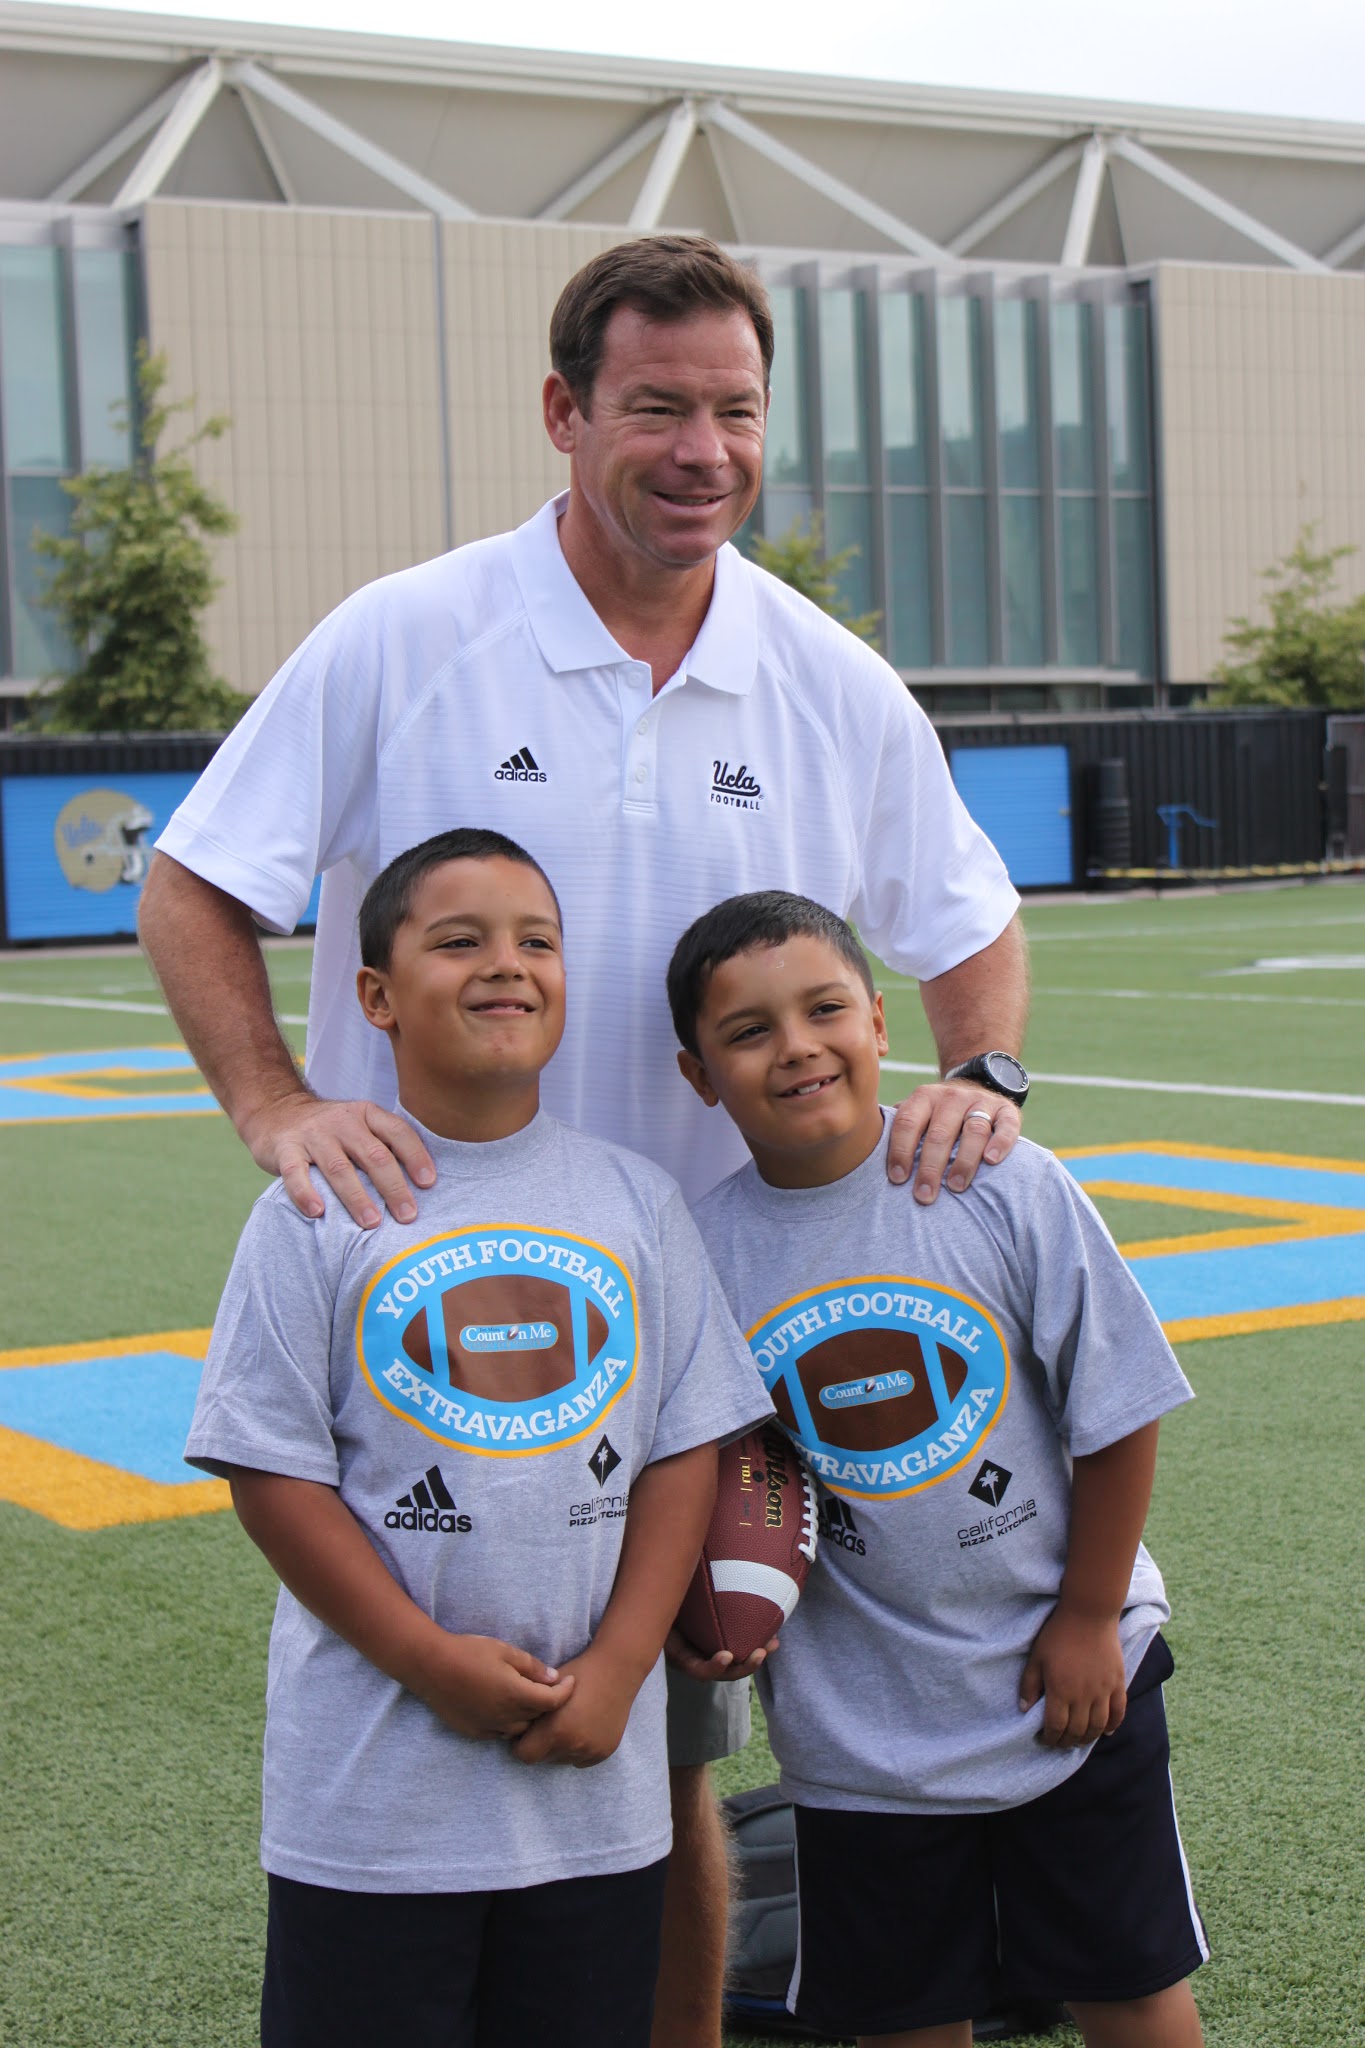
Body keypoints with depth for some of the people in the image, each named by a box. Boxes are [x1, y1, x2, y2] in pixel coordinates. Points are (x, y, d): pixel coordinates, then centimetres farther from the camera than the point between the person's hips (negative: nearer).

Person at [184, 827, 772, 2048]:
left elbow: (688, 1446, 4)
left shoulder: (635, 1201, 3)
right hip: (377, 1782, -3)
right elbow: (272, 1468, -7)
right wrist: (428, 1658, -13)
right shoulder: (320, 1212, -6)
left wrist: (619, 1665, -6)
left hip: (599, 1772, 3)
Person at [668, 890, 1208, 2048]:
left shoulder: (1006, 1186, -14)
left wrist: (1088, 1616, -5)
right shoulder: (702, 1251, -10)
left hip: (1070, 1684, -1)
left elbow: (1118, 1417, -7)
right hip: (861, 1722, 1)